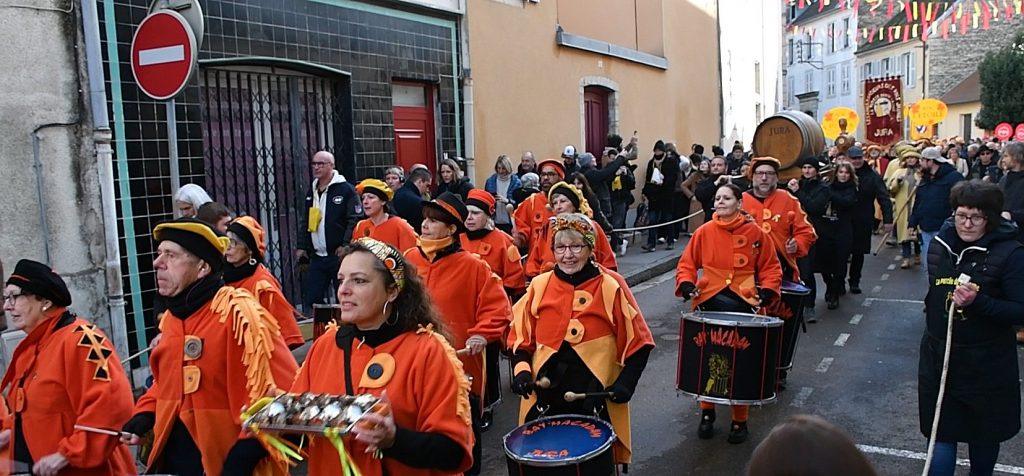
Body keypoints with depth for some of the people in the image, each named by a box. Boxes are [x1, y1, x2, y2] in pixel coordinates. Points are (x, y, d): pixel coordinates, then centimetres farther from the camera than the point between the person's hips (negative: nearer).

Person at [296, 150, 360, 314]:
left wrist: (346, 245, -17)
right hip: (316, 256, 6)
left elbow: (355, 219, -12)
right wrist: (302, 246, 12)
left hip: (339, 255, -6)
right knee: (310, 299, 6)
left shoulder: (346, 189, -8)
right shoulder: (312, 191, 15)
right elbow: (304, 222, 20)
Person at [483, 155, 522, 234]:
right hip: (494, 223, 2)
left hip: (510, 223, -2)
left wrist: (507, 201, -20)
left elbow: (520, 202, -6)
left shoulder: (516, 182, -2)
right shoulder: (490, 181, 6)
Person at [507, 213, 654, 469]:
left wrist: (626, 382, -13)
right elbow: (520, 337, 7)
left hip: (598, 401, -2)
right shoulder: (539, 286, 0)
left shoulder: (611, 287, -7)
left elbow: (638, 341, -3)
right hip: (545, 400, 2)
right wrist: (521, 368, -9)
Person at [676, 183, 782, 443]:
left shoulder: (756, 233, 0)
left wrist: (767, 290, -8)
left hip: (743, 304, -1)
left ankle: (740, 421, 19)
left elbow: (770, 267, 7)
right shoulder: (704, 231, 2)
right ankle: (707, 414, 27)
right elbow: (687, 263, 7)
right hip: (710, 302, 2)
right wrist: (686, 285, -11)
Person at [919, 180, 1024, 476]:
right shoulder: (939, 244, 1)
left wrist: (978, 302, -31)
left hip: (987, 363, -3)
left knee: (984, 434, 15)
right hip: (939, 355, 3)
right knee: (941, 430, 6)